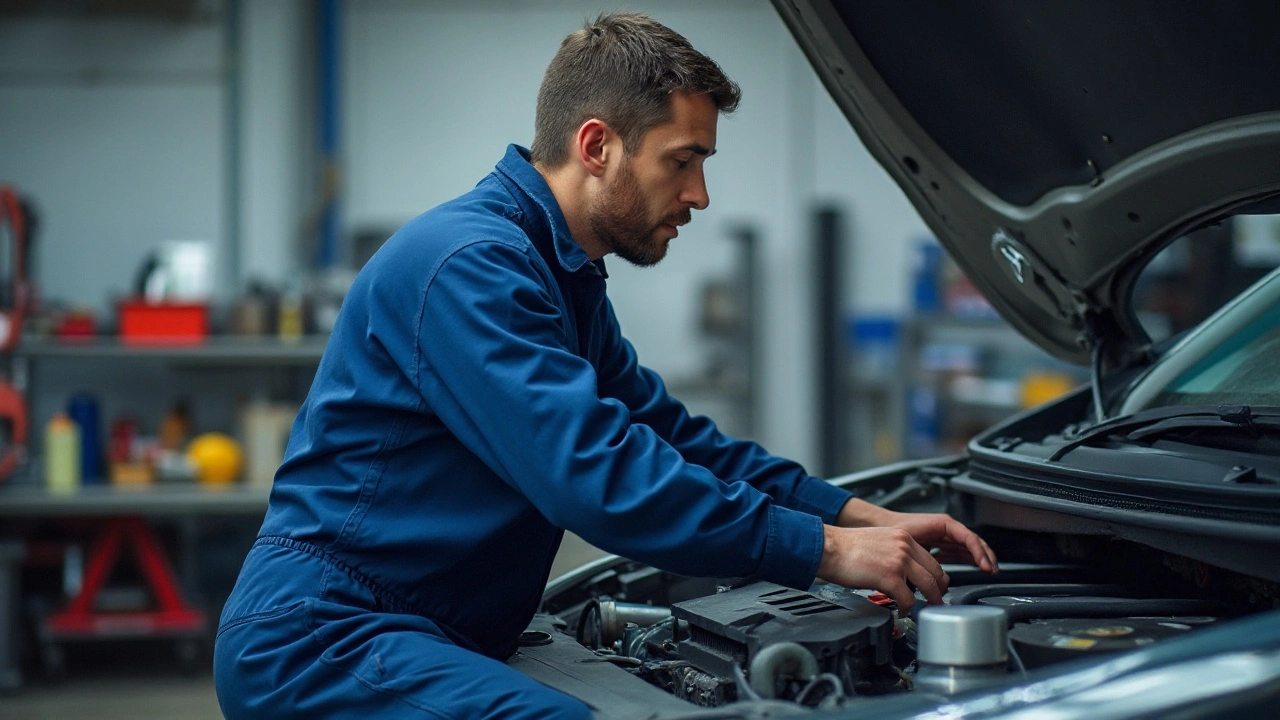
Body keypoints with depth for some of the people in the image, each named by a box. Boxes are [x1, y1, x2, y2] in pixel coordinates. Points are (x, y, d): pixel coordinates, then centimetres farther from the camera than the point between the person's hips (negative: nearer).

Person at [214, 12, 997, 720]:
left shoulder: (569, 280, 16)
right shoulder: (469, 266, -18)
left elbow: (669, 432, 20)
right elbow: (600, 476, -25)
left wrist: (862, 516, 9)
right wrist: (827, 550, -21)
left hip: (432, 644, 10)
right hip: (318, 640, -10)